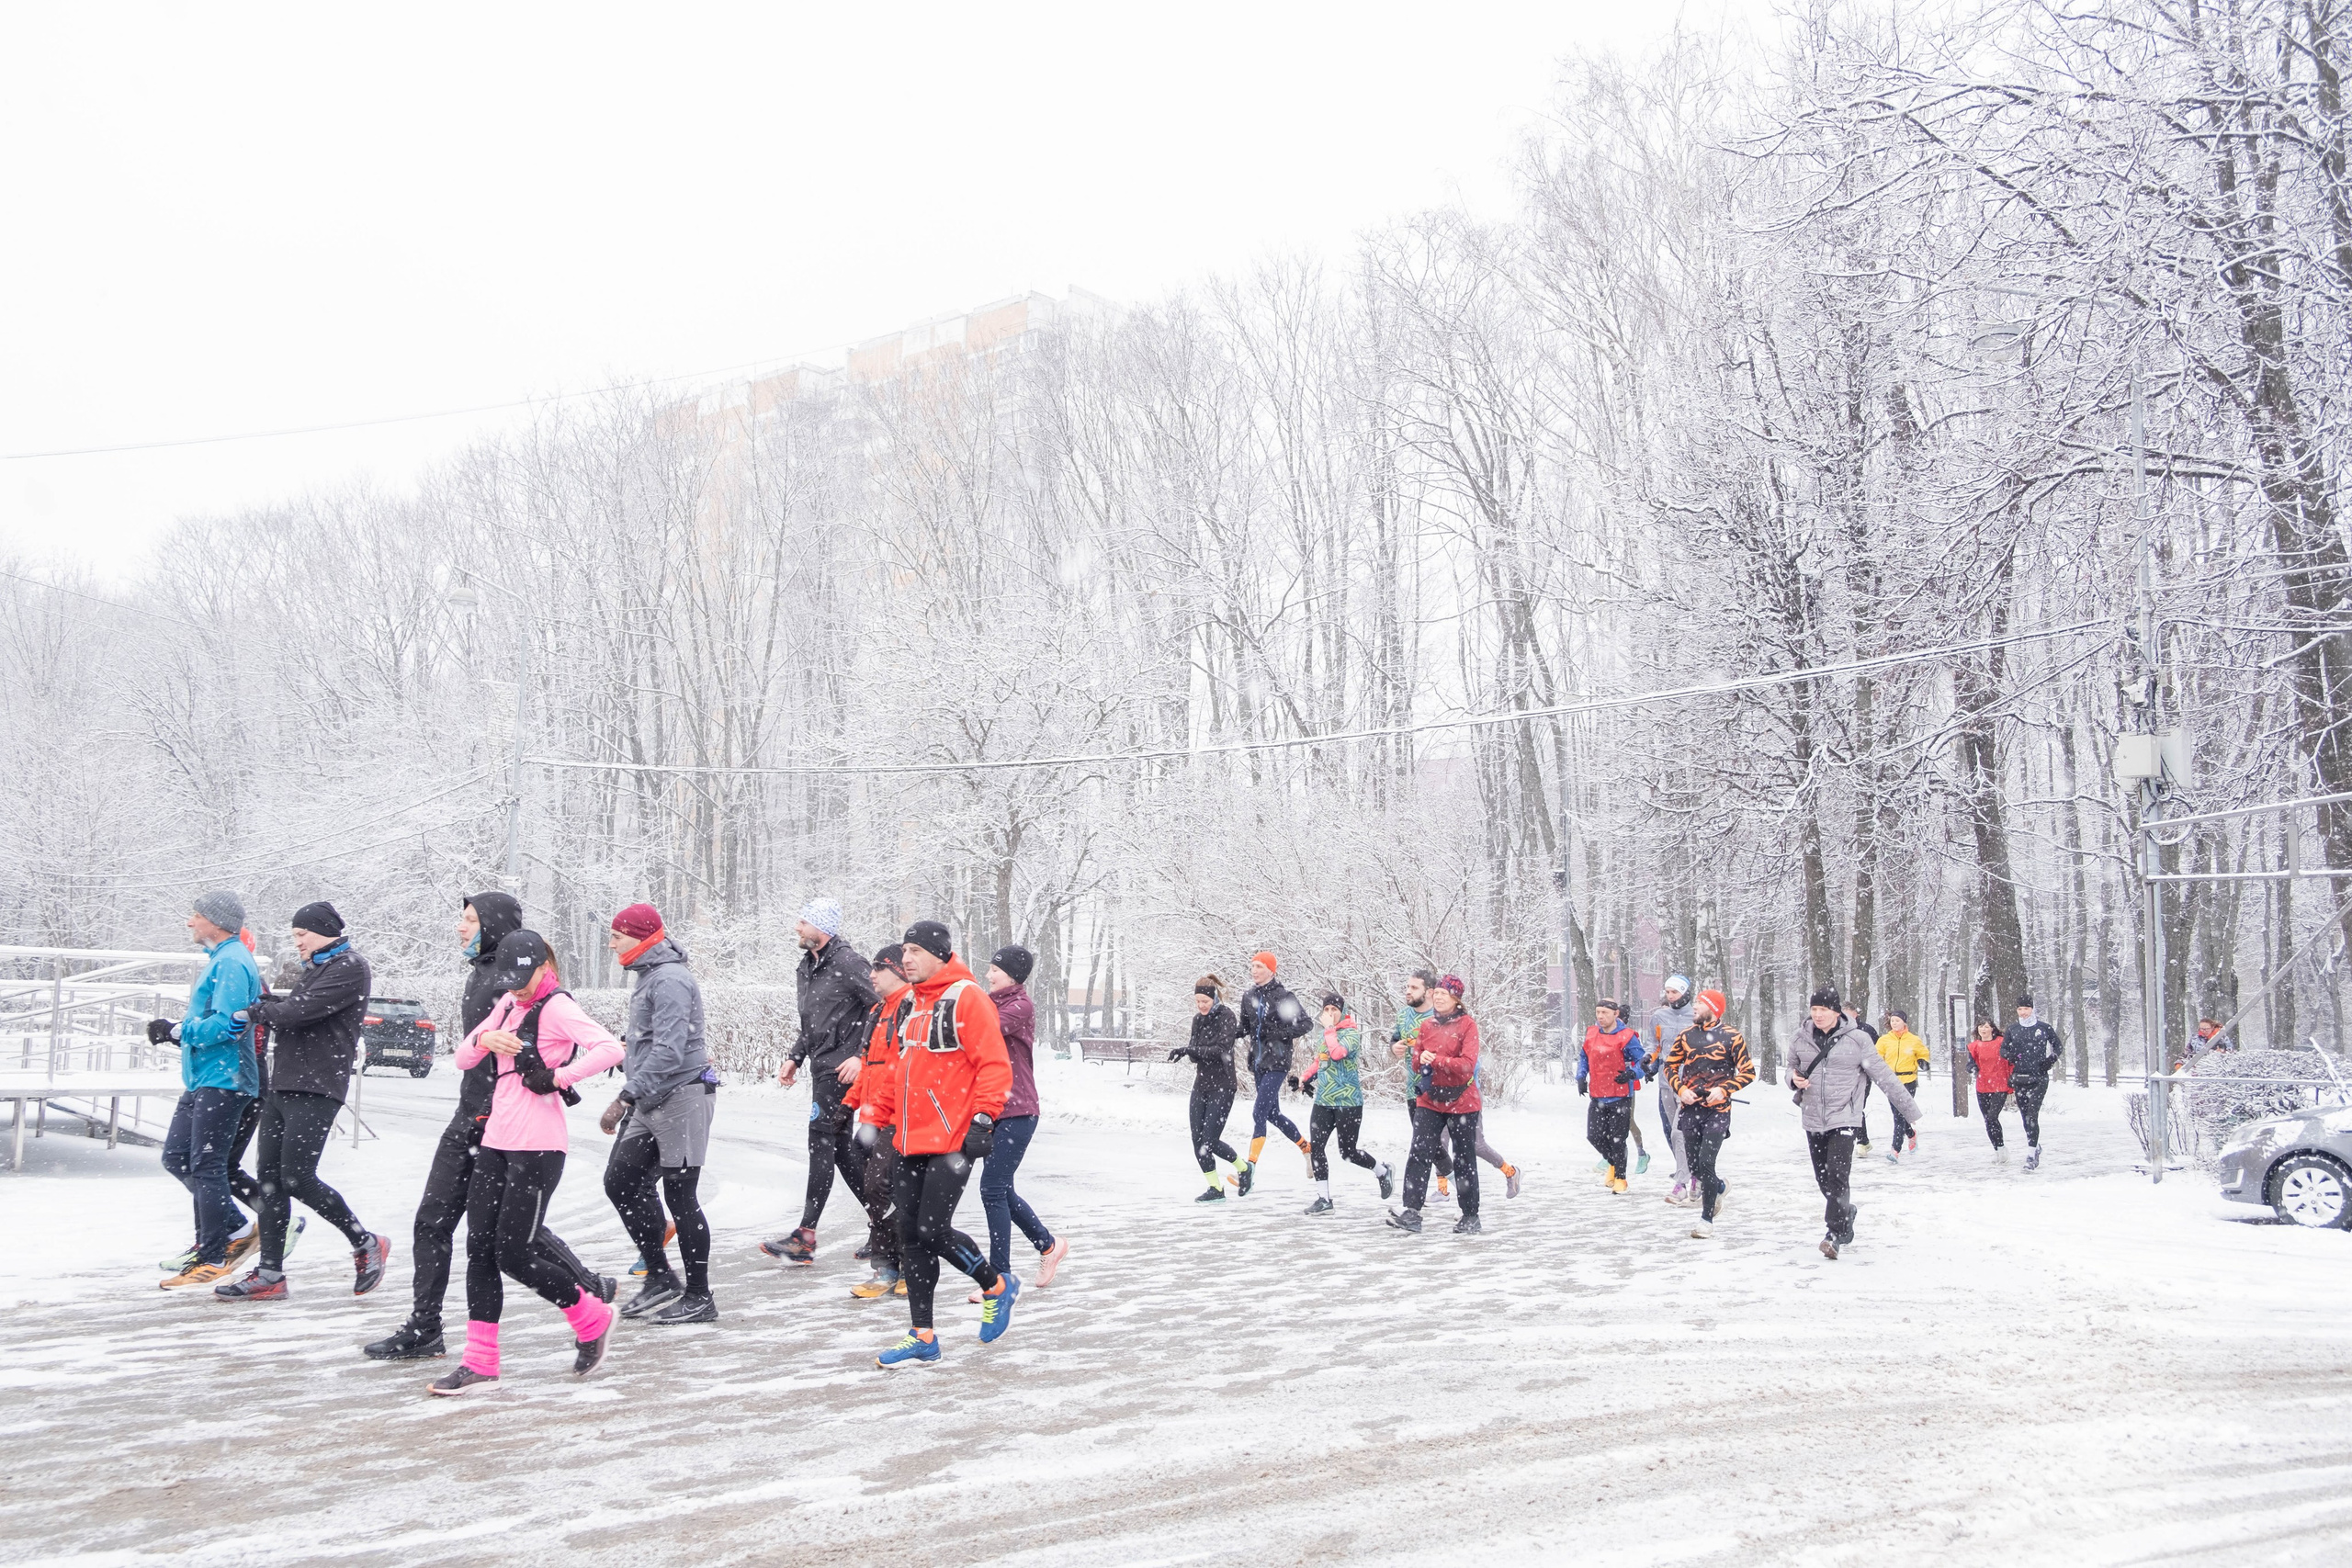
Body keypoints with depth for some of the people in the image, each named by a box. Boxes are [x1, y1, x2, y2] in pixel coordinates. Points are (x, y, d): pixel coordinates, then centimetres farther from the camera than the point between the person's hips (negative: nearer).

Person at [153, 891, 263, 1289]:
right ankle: (231, 1230, 19)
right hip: (203, 1078, 11)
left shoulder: (231, 962, -15)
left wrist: (176, 1031, -16)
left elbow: (229, 1024, -24)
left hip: (222, 1080, -11)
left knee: (206, 1167, -7)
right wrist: (175, 1031, 10)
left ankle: (214, 1256, 0)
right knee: (176, 1157, 13)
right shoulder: (221, 960, 19)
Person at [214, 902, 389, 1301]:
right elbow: (291, 1011, 22)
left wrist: (257, 1011, -3)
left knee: (297, 1177, -13)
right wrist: (268, 1008, 3)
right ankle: (270, 1274, 11)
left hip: (316, 1089, -10)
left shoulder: (349, 968, -10)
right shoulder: (317, 968, 23)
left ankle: (366, 1244, 4)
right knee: (269, 1177, 6)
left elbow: (303, 1010, -17)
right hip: (283, 1086, 10)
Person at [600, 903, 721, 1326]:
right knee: (620, 1182, 9)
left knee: (680, 1197, -4)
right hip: (651, 1101, 10)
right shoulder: (647, 976, 16)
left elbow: (668, 1051, -26)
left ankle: (699, 1298, 6)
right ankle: (660, 1279, 17)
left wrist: (625, 1098, -29)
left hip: (681, 1097, -10)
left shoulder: (670, 979, -17)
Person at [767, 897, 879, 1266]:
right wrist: (795, 1058, 15)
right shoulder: (806, 967, 15)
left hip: (843, 1069, -9)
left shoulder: (847, 963, -13)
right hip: (822, 1067, 9)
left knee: (821, 1144, -9)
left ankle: (806, 1235, -6)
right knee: (840, 1147, 10)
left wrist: (862, 1055, -19)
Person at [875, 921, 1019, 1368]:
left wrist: (982, 1121, -19)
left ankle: (997, 1286, 15)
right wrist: (893, 1125, 24)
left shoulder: (966, 998, -10)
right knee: (911, 1235, 6)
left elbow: (994, 1065, -14)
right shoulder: (912, 1003, 15)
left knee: (933, 1230, -11)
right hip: (914, 1143, 8)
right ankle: (922, 1337, 14)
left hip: (953, 1141, -8)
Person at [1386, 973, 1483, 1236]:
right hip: (1429, 1101, 4)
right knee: (1419, 1153, -10)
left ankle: (1470, 1216, 18)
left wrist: (1437, 1060, -26)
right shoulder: (1427, 1025, 8)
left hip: (1462, 1102, -4)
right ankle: (1411, 1212, -15)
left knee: (1464, 1159, 6)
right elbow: (1417, 1061, 10)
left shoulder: (1467, 1024, -7)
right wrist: (1422, 1060, -13)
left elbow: (1468, 1064, -17)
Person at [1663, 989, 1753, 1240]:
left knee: (1705, 1164, -13)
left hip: (1717, 1110, -4)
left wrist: (1723, 1089, -16)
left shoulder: (1731, 1036, -4)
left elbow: (1748, 1072, -3)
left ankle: (1707, 1218, 0)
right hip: (1690, 1108, 4)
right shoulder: (1686, 1035, 7)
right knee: (1694, 1166, 8)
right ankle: (1717, 1187, 41)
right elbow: (1670, 1065, 14)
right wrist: (1681, 1090, -3)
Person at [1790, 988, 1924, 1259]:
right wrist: (1794, 1080, -7)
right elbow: (1792, 1067, 18)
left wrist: (1910, 1110, -1)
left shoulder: (1857, 1039, -6)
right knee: (1824, 1181, 10)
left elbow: (1884, 1076, -2)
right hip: (1813, 1120, 4)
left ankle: (1835, 1234, -13)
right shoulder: (1801, 1038, 2)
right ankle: (1846, 1213, 36)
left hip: (1843, 1118, -4)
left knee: (1838, 1175, -16)